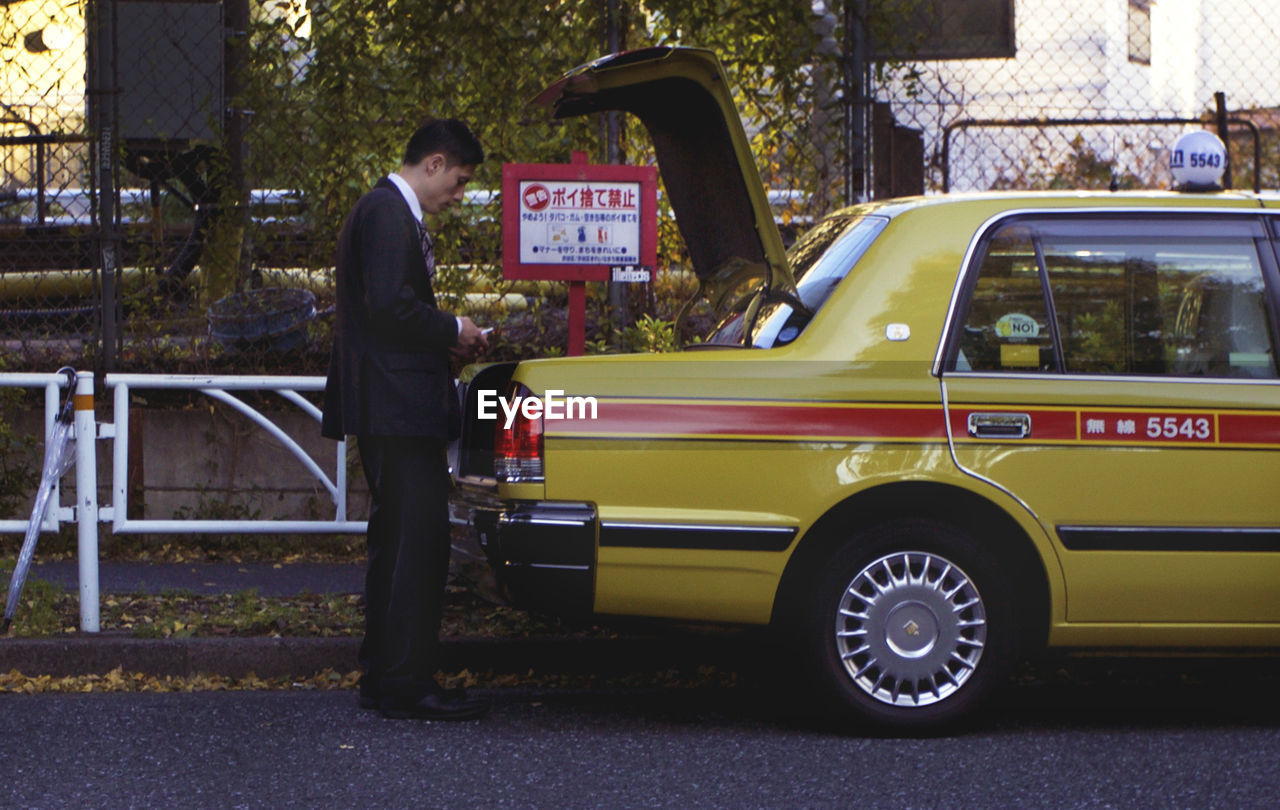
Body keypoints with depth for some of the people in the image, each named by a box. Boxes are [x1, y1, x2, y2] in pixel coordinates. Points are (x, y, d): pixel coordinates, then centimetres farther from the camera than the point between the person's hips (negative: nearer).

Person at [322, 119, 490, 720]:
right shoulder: (388, 214, -12)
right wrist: (453, 331, -8)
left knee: (397, 543, 14)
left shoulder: (388, 211, 21)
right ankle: (407, 686, -10)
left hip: (387, 412, 11)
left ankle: (384, 679, 18)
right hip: (399, 408, -11)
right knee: (418, 542, -11)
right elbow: (391, 306, -22)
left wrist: (446, 339, 13)